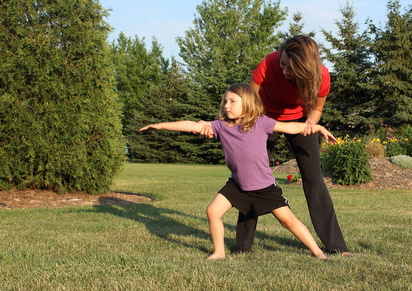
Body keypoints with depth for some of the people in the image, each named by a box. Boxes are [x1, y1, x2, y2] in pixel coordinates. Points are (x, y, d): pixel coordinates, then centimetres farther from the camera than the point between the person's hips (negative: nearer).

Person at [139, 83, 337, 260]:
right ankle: (219, 252, 11)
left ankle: (317, 251, 11)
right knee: (213, 211, -7)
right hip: (237, 184, 3)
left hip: (265, 186, -3)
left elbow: (291, 127, -5)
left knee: (287, 219, -2)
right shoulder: (221, 126, -4)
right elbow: (192, 126, -6)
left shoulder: (261, 122, -10)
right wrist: (160, 126, -8)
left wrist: (319, 128, -4)